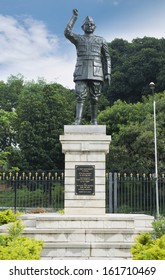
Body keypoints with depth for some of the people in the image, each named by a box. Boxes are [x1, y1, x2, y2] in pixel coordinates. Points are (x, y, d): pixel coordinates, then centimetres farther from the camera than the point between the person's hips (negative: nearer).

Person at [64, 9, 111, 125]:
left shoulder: (101, 40, 13)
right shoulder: (78, 39, 11)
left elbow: (107, 58, 11)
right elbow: (67, 32, -9)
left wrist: (108, 73, 1)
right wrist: (74, 16, -6)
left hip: (96, 73, 1)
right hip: (81, 73, -1)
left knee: (94, 98, 2)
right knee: (80, 96, -11)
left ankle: (94, 120, 11)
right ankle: (78, 120, -16)